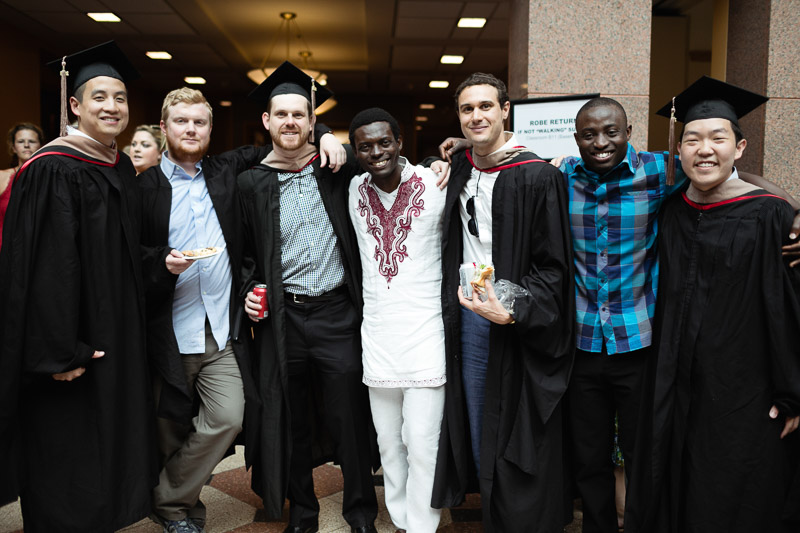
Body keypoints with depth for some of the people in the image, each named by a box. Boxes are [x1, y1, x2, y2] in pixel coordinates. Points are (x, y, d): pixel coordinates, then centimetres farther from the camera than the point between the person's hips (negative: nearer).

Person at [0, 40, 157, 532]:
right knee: (66, 462, 5)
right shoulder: (53, 170, -15)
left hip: (118, 340, 8)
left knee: (110, 447, 18)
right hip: (71, 346, -8)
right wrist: (58, 353, -22)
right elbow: (41, 267, -20)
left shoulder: (122, 168, 9)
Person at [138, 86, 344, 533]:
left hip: (222, 329, 2)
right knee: (171, 430, 9)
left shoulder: (226, 172, 9)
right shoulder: (146, 186, 4)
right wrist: (162, 261, -17)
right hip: (170, 332, -1)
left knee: (228, 418, -9)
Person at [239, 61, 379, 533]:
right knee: (291, 420, 13)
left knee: (350, 417, 6)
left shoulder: (337, 169, 2)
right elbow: (246, 252, 11)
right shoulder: (252, 184, 4)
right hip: (282, 317, 1)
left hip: (338, 313, -1)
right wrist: (249, 290, -4)